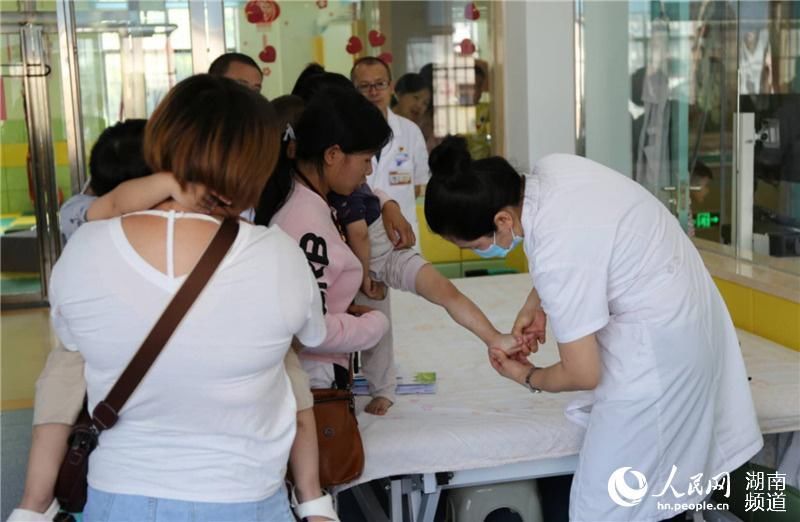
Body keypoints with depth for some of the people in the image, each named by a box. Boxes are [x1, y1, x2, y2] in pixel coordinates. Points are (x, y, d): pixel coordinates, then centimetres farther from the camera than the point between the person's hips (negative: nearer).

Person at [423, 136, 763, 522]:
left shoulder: (557, 254, -33)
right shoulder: (550, 169, -8)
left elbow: (583, 374, -20)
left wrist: (528, 377, 0)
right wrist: (534, 305, 9)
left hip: (659, 343, -9)